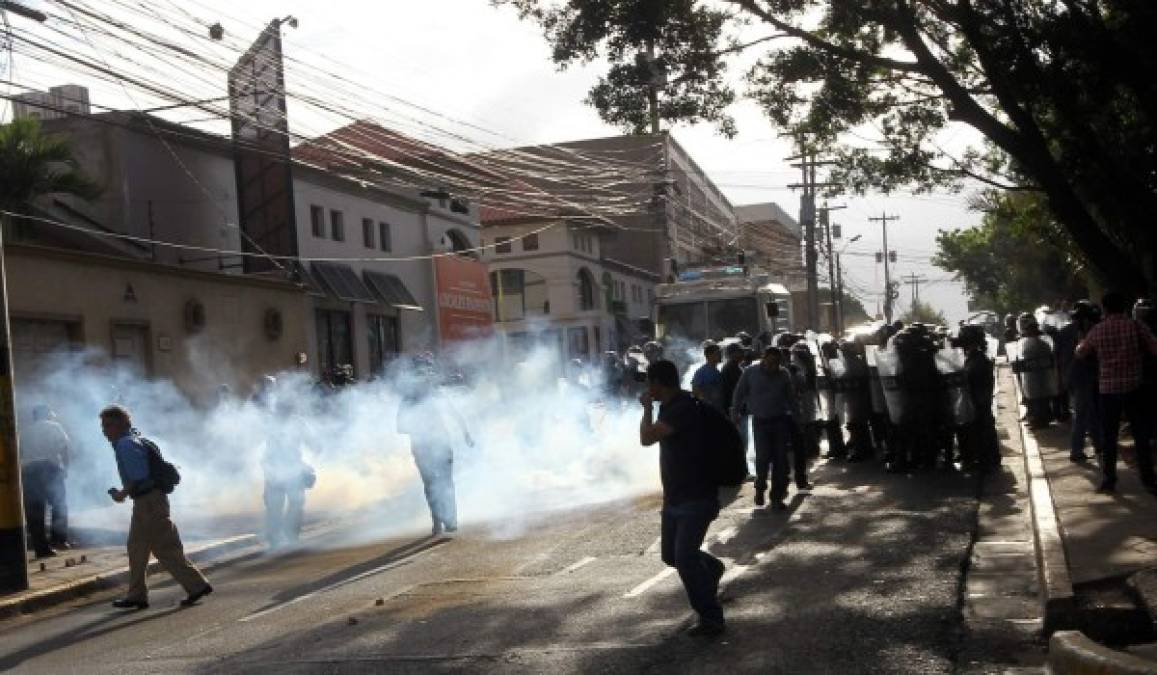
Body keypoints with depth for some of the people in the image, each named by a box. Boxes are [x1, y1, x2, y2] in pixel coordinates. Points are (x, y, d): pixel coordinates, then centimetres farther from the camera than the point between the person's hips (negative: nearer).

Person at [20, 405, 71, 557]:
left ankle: (42, 548, -1)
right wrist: (65, 468, 10)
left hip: (28, 470, 2)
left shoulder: (24, 432, 23)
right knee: (59, 504, 11)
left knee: (34, 511, 2)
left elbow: (19, 453, 14)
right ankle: (59, 538, -1)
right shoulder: (54, 426, 14)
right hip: (51, 467, -2)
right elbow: (65, 447, 3)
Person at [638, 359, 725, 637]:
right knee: (671, 555, 16)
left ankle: (711, 618, -5)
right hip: (675, 497, 10)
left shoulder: (684, 408, -22)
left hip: (696, 499, -10)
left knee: (684, 557, -15)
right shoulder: (671, 407, 11)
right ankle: (712, 568, 43)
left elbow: (647, 437, -28)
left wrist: (648, 408, -16)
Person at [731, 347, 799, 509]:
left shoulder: (783, 375, 4)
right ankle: (760, 487, 16)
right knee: (763, 456, -13)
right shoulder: (750, 373, -2)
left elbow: (791, 398, 12)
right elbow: (739, 395, 5)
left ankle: (777, 497, 7)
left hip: (780, 421, 2)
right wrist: (735, 416, 5)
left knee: (780, 459, -2)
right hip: (760, 422, -2)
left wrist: (793, 418, 9)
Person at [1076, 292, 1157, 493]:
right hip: (1133, 388, -1)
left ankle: (1108, 480, 12)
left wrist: (1081, 344, 36)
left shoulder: (1097, 330, -1)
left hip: (1108, 389, 1)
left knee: (1108, 437, 9)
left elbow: (1080, 353, 14)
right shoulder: (1135, 326, -7)